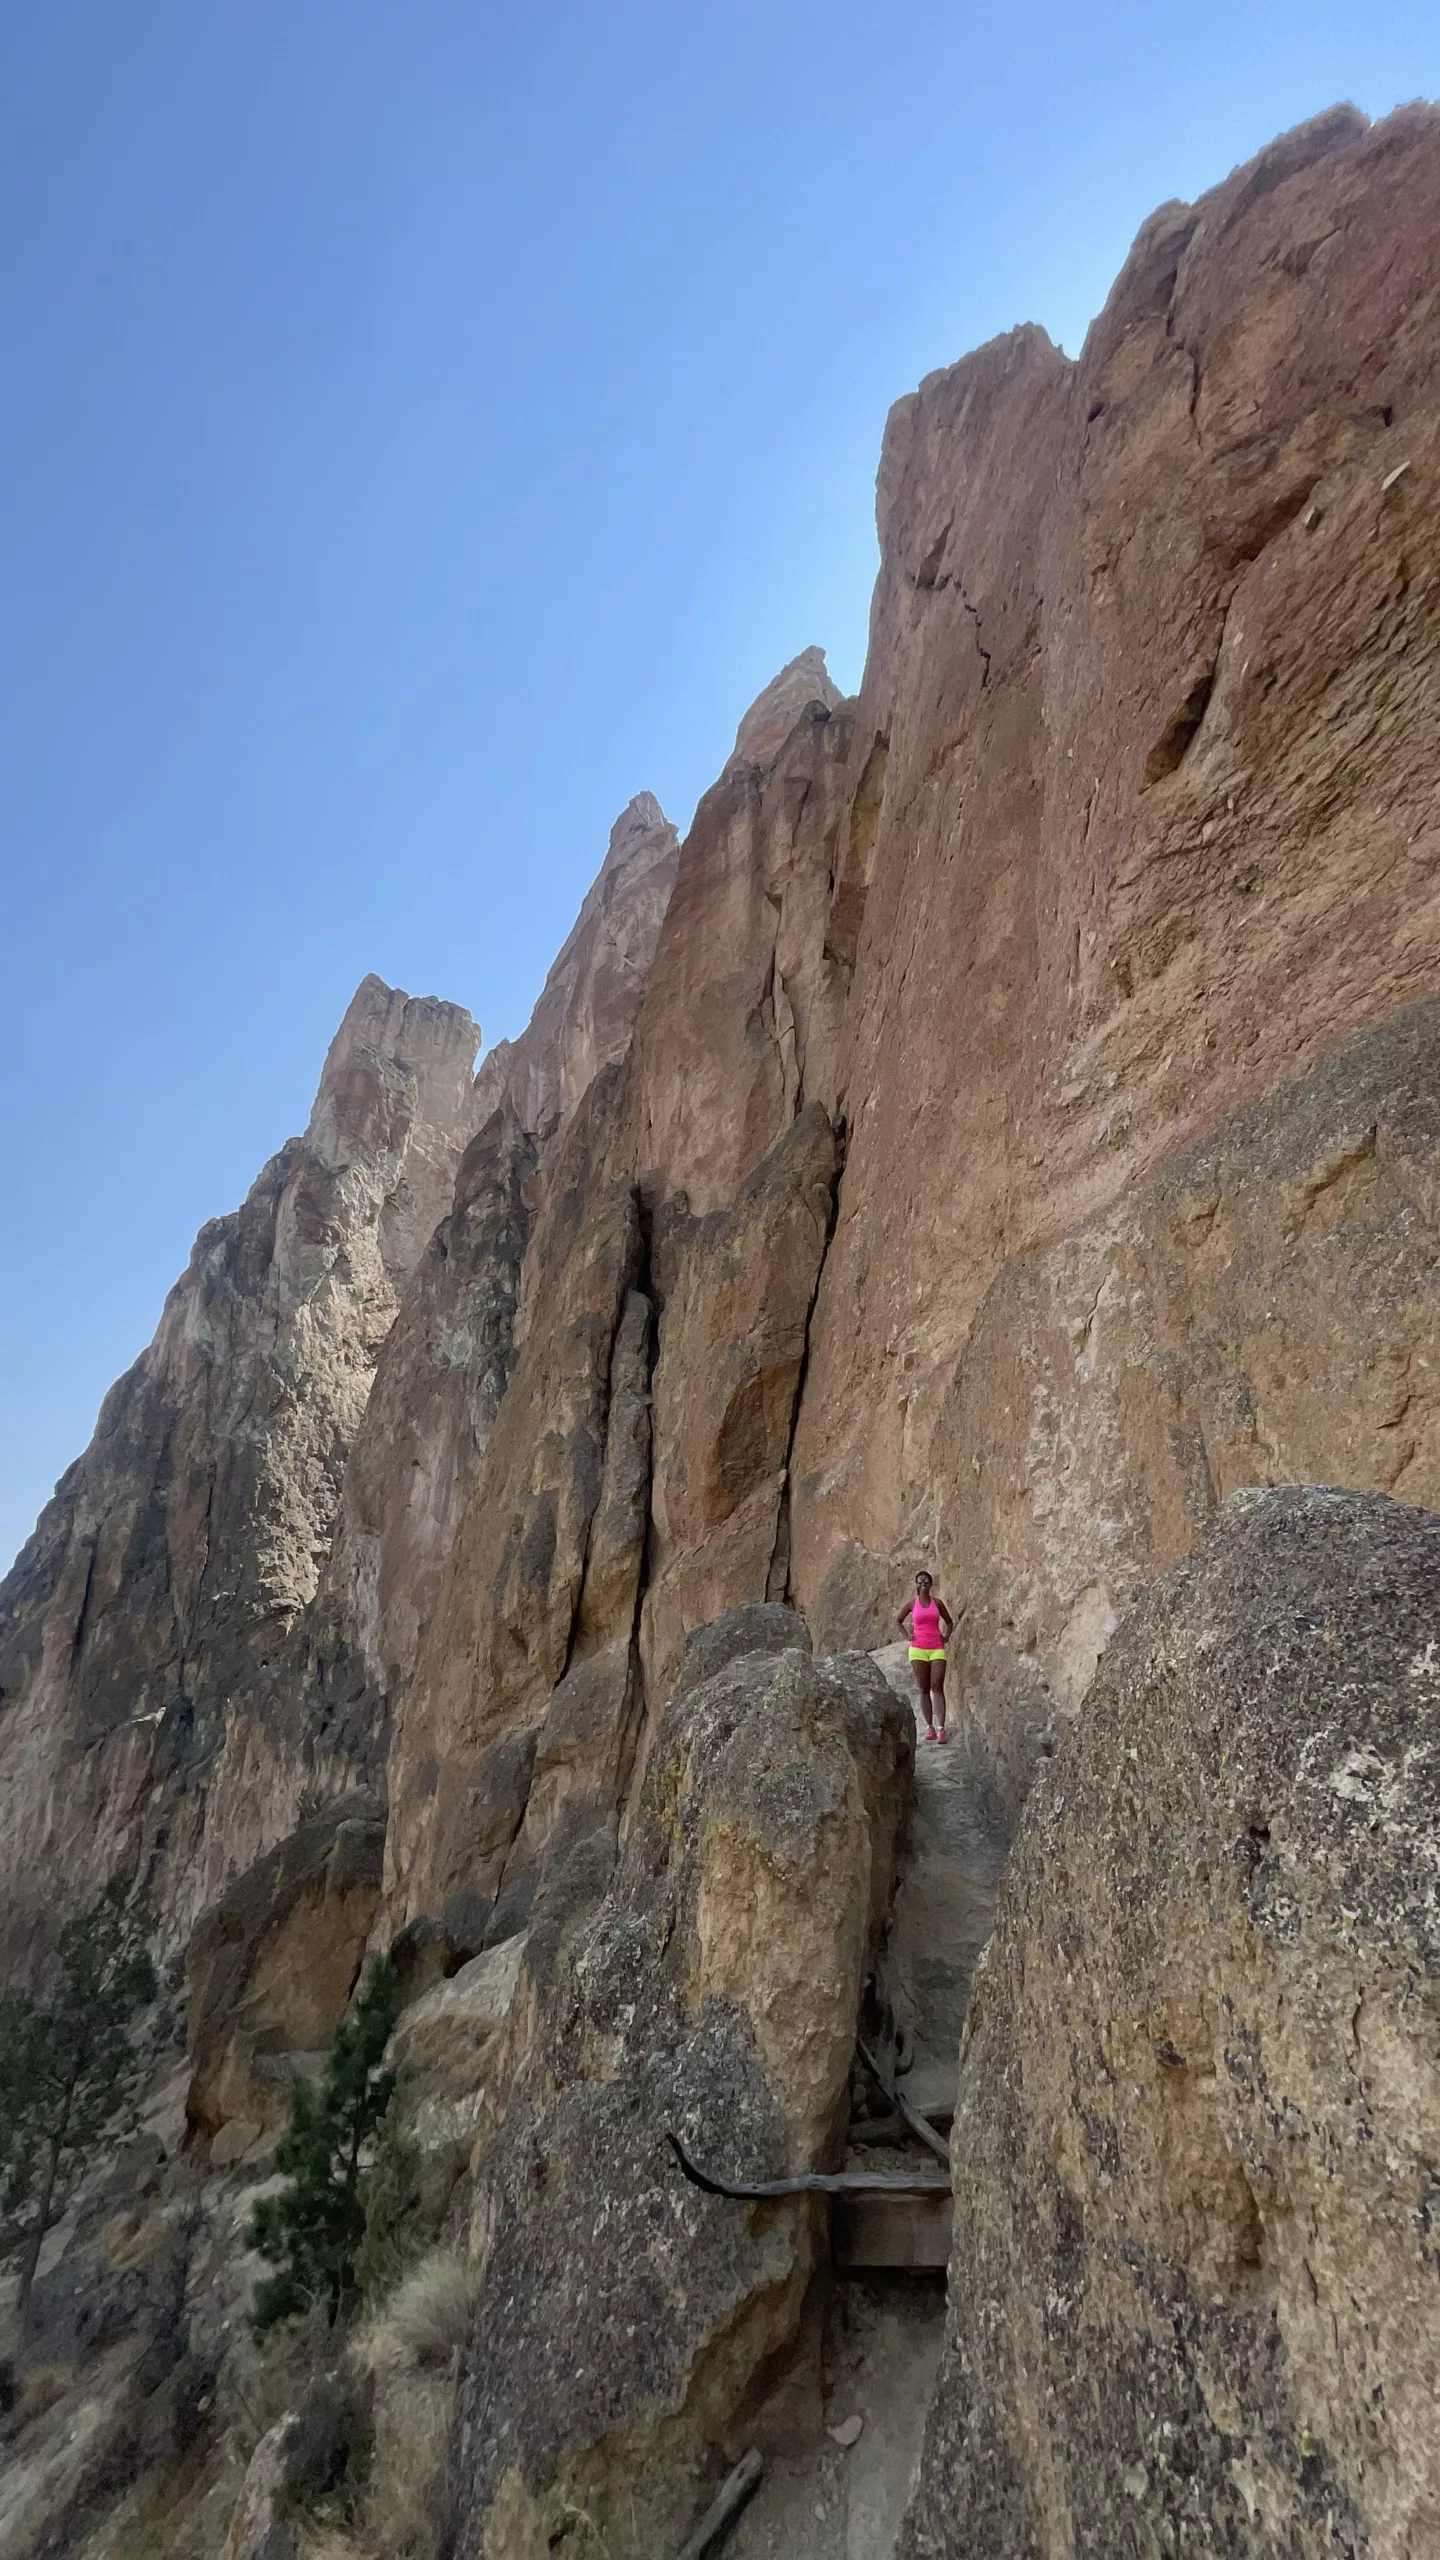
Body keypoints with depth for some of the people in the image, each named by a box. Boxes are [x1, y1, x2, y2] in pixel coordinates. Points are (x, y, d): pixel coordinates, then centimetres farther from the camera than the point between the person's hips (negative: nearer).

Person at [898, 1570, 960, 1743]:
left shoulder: (937, 1602, 6)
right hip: (918, 1649, 0)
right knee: (924, 1689, 3)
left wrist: (946, 1636, 3)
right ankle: (929, 1727, 8)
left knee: (937, 1687, -11)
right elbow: (898, 1621, 18)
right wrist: (907, 1636, 4)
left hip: (937, 1649, 0)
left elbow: (949, 1621, 19)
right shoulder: (912, 1604, 5)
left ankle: (941, 1729, -17)